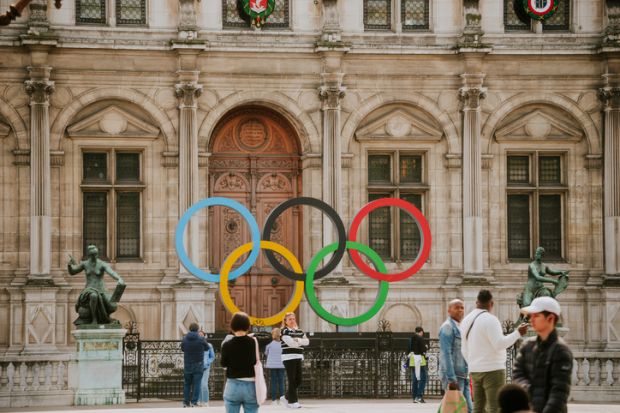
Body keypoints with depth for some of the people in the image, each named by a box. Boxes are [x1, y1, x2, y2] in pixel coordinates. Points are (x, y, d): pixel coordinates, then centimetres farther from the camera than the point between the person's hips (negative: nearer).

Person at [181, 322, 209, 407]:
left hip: (187, 365, 2)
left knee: (187, 384, 12)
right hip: (198, 365, -2)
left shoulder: (184, 339, -3)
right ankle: (194, 402, -4)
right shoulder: (201, 339, -10)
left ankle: (186, 402, 11)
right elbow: (206, 348, 6)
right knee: (196, 384, 0)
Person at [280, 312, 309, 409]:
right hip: (288, 357, -7)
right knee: (292, 380, -8)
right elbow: (291, 343, -18)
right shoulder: (284, 331, -5)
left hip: (298, 357, 7)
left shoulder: (299, 331, 16)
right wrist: (301, 342, -3)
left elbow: (307, 341, 3)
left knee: (298, 380, 7)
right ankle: (292, 401, -3)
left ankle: (287, 396, 25)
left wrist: (297, 340, -12)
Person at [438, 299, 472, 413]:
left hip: (463, 376, 9)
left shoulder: (459, 327, 19)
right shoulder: (448, 327, -9)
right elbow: (446, 354, -17)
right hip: (453, 376, -9)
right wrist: (451, 379, -22)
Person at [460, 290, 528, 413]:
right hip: (492, 370, -8)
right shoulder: (490, 319, -13)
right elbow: (499, 344, -19)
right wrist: (518, 333, -12)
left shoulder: (466, 320, 12)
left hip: (475, 370, 8)